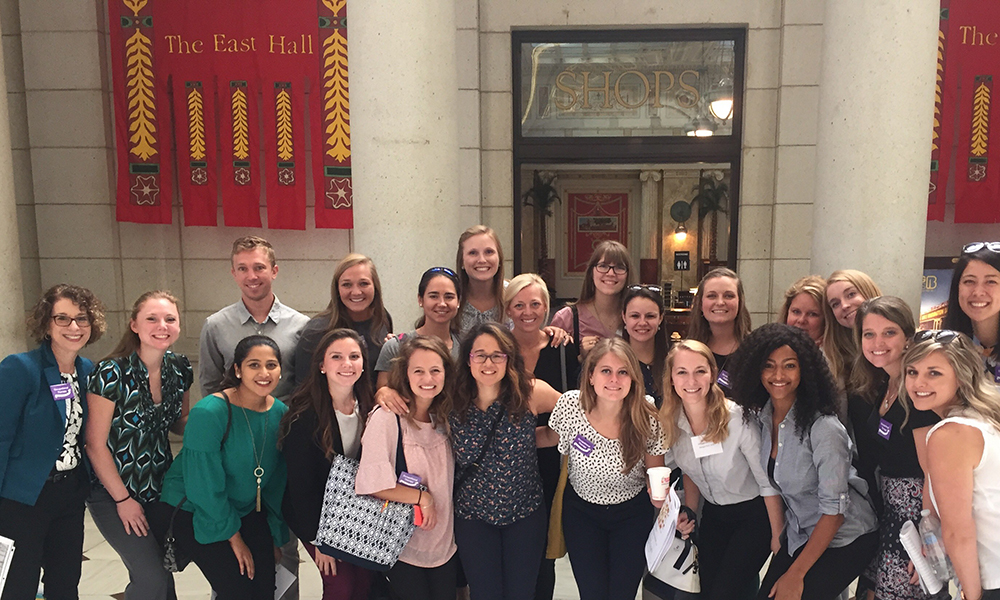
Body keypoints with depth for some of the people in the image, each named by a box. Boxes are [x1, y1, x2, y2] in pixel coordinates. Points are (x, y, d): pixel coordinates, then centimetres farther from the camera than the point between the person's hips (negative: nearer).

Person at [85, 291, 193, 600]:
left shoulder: (180, 368, -3)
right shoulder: (112, 373, -20)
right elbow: (96, 445, -14)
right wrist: (123, 499, -11)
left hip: (161, 487, 5)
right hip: (114, 490, -5)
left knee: (164, 570, 8)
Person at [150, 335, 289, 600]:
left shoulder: (280, 414, -6)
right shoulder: (208, 413, -24)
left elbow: (277, 482, 3)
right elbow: (205, 486, -21)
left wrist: (276, 536, 6)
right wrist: (233, 537, -14)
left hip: (246, 510, 6)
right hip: (193, 513, -5)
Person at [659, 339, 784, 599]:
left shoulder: (738, 419, -25)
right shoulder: (671, 422, -10)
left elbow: (769, 483, -17)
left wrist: (778, 539, -13)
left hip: (754, 514, -5)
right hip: (713, 515, 5)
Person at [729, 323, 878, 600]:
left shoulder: (823, 427, -26)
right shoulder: (759, 416, -6)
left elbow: (835, 509, -23)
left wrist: (795, 574, -19)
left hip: (844, 540, -6)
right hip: (799, 535, 6)